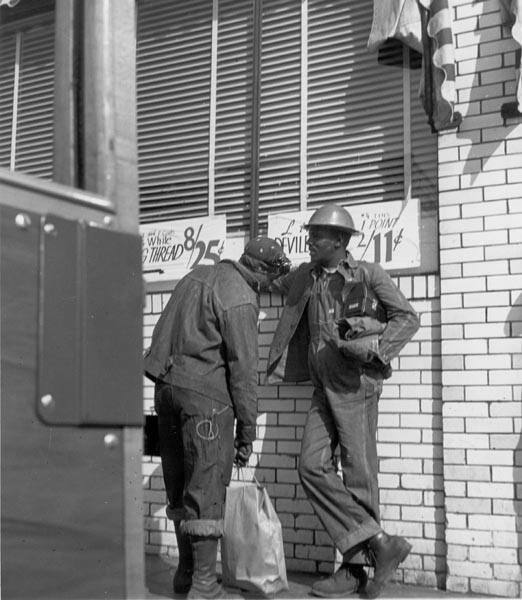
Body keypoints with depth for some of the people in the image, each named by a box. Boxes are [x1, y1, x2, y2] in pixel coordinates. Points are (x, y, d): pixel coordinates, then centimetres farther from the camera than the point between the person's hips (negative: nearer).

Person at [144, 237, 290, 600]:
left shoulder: (199, 275, 14)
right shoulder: (240, 299, -12)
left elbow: (169, 334, 18)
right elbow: (244, 368, -12)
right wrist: (247, 430, -8)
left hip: (166, 386, 9)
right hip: (205, 394, -8)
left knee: (179, 484, 15)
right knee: (207, 487, -2)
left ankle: (186, 571, 26)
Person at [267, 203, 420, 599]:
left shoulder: (369, 274, -4)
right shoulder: (306, 277, 14)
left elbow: (407, 318, -8)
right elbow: (275, 282, 37)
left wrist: (373, 351, -18)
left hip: (356, 385, -6)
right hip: (323, 389, 6)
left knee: (359, 475, -4)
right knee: (313, 467, -6)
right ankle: (380, 544, -4)